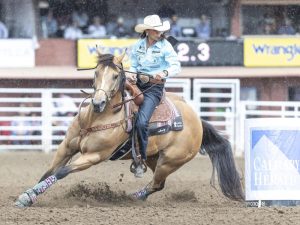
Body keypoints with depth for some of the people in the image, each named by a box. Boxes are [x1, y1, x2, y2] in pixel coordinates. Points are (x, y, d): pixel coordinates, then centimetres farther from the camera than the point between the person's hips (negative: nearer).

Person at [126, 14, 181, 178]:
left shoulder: (165, 46, -8)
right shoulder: (138, 45, 6)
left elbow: (176, 66, -18)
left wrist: (165, 73, -39)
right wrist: (131, 74, -9)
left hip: (154, 87, -6)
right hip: (138, 84, 6)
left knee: (141, 122, -23)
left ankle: (141, 160, -12)